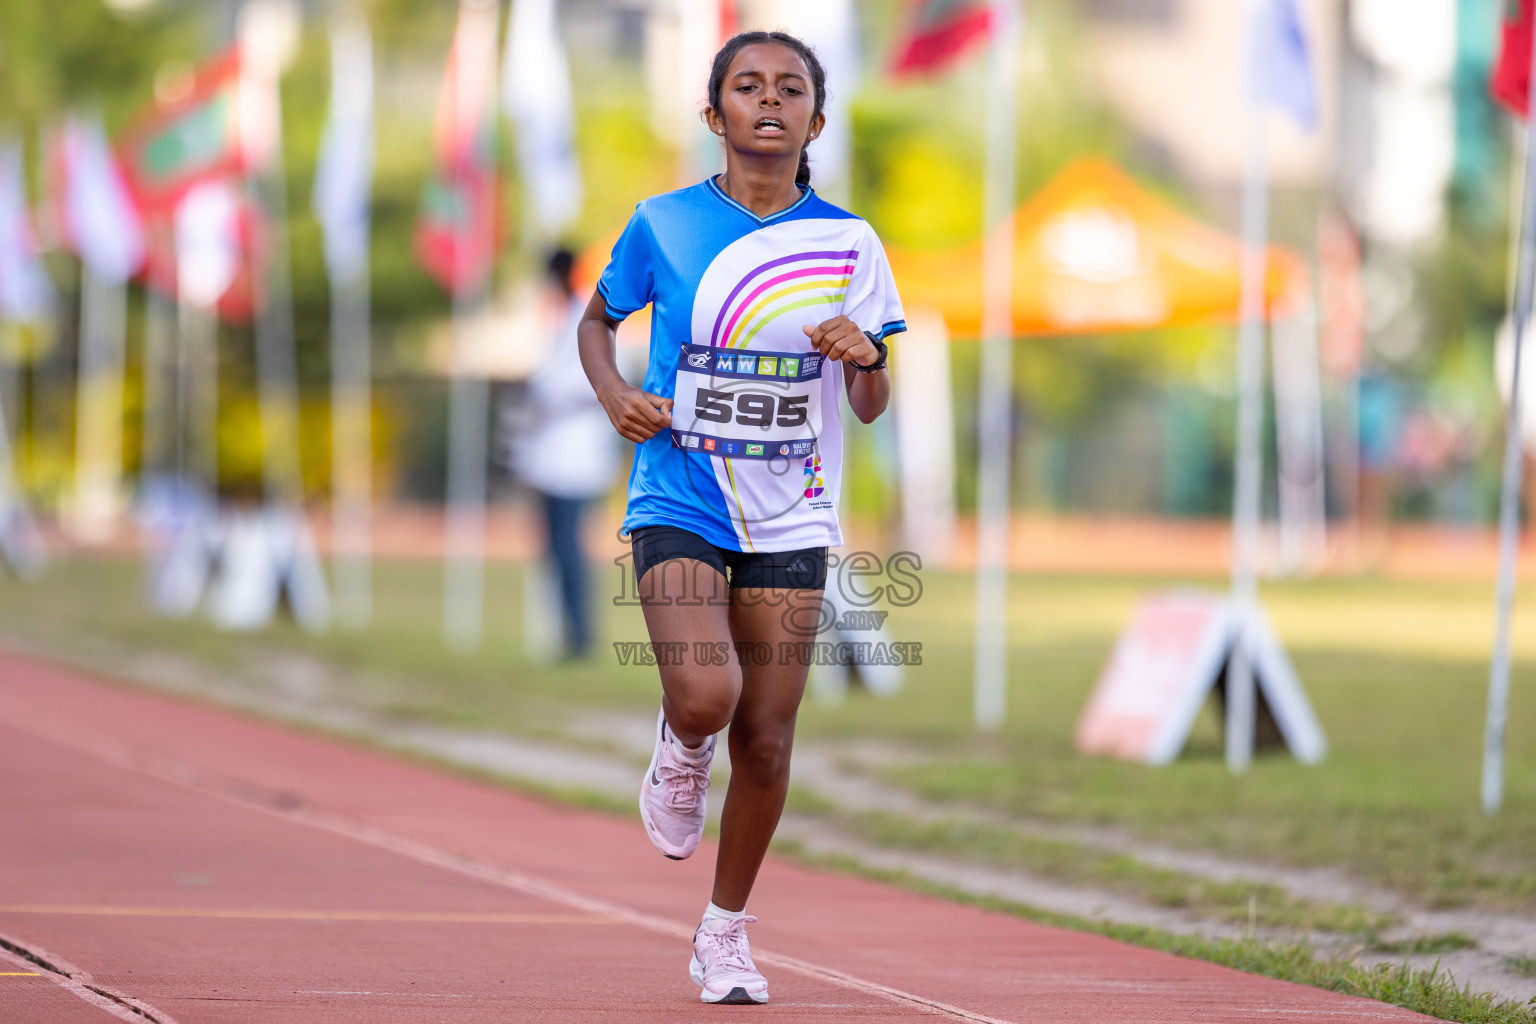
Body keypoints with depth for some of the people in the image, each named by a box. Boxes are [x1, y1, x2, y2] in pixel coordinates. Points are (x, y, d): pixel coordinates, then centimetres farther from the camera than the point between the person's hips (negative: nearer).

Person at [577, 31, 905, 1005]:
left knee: (766, 739, 2)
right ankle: (680, 753, 15)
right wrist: (615, 393, -6)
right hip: (680, 501, -2)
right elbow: (598, 319, 14)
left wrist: (866, 357, -19)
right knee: (704, 698, -23)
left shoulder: (847, 243, 0)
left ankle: (726, 931, 22)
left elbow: (871, 408, 3)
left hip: (790, 517, 2)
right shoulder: (664, 225, -2)